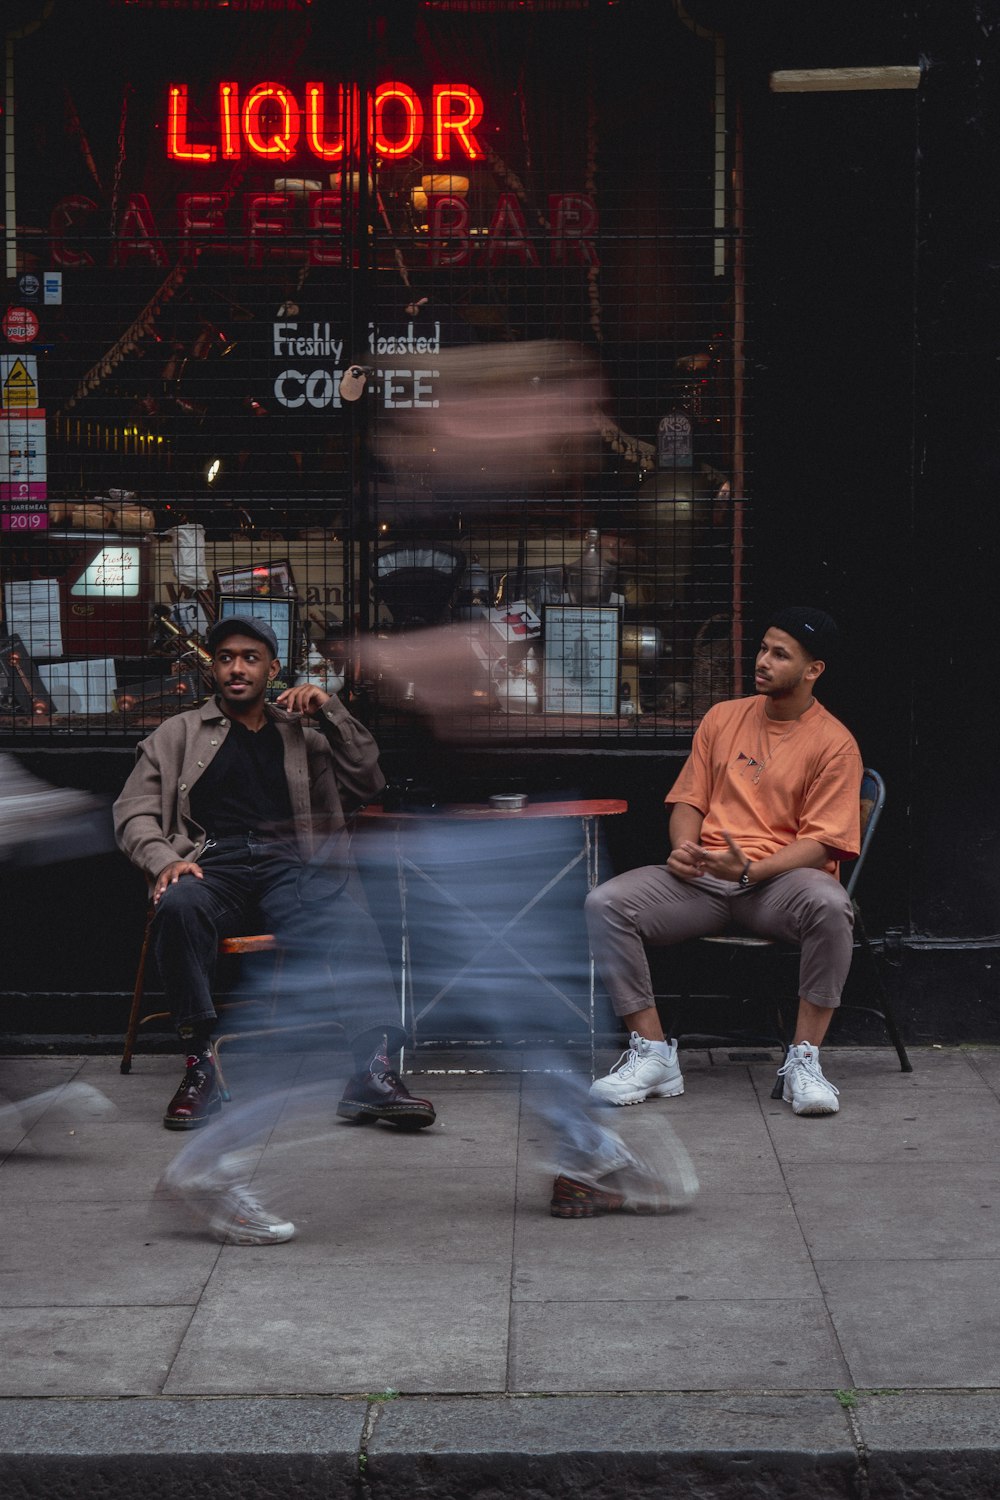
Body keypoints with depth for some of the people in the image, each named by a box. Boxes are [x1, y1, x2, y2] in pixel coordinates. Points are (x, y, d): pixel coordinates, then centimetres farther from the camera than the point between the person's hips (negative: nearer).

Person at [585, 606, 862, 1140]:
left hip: (779, 879, -4)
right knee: (605, 903, -21)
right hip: (702, 877, 4)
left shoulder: (834, 744, 0)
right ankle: (652, 1056, -18)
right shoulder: (723, 718, 16)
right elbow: (689, 800, 18)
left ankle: (803, 1062, -28)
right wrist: (683, 847, -5)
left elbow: (820, 843, -7)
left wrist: (751, 870, -22)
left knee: (829, 906, -39)